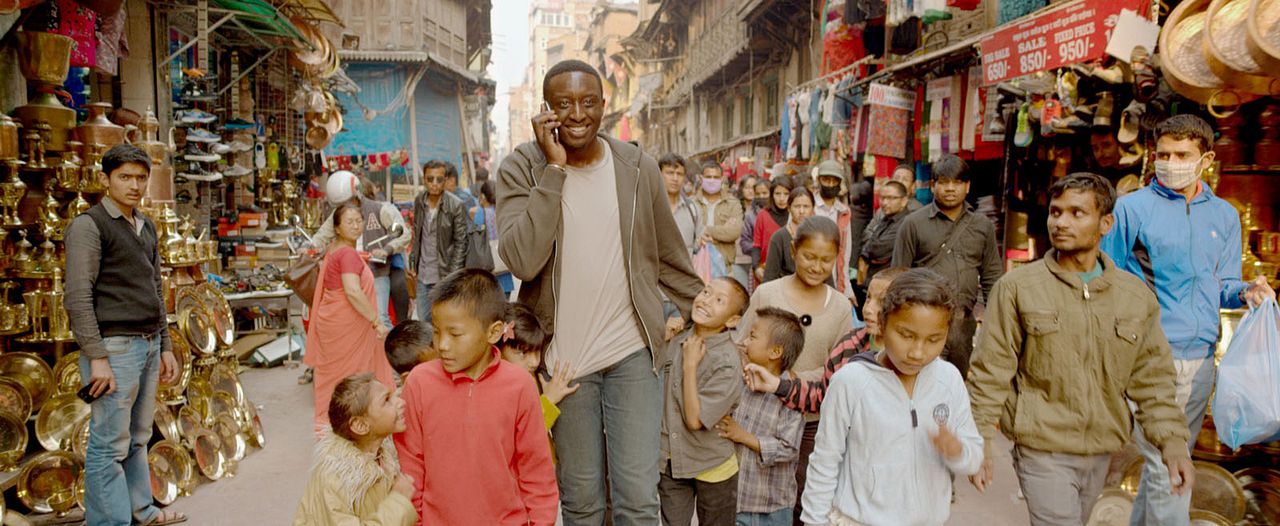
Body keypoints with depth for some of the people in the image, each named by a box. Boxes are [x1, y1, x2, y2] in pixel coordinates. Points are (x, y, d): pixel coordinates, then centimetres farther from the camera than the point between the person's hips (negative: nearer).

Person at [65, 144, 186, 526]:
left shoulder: (146, 227, 17)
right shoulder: (88, 225, -6)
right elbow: (78, 297, -12)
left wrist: (165, 347, 20)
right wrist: (97, 358, -16)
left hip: (148, 345, 7)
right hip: (114, 347, -7)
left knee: (138, 439, 15)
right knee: (110, 446, -3)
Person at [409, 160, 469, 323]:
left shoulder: (456, 205, -11)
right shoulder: (419, 202, 5)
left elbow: (461, 243, -9)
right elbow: (417, 236, 14)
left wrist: (453, 276, -13)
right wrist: (413, 264, 10)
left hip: (443, 276, -5)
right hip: (422, 275, 5)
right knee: (423, 321, 14)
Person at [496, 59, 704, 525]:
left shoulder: (638, 167, -1)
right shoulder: (522, 168, -6)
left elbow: (671, 258, 10)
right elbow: (523, 260, -22)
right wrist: (554, 168, -20)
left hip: (633, 350, 1)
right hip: (562, 355, -1)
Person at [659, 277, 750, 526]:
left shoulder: (728, 364, -21)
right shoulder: (676, 340, -2)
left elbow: (695, 419, -23)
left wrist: (690, 365, -21)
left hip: (712, 468, -4)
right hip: (670, 462, 4)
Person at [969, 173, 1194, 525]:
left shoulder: (1137, 295, 4)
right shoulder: (1017, 287, -8)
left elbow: (1151, 378, 9)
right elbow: (991, 373, -7)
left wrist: (1172, 441, 0)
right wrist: (980, 441, -8)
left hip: (1102, 452, 5)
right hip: (1042, 449, -4)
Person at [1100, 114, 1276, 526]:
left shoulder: (1224, 215, 12)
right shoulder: (1132, 207, -3)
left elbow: (1221, 285, 16)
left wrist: (1247, 291, -6)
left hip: (1201, 357, 6)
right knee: (1166, 466, -7)